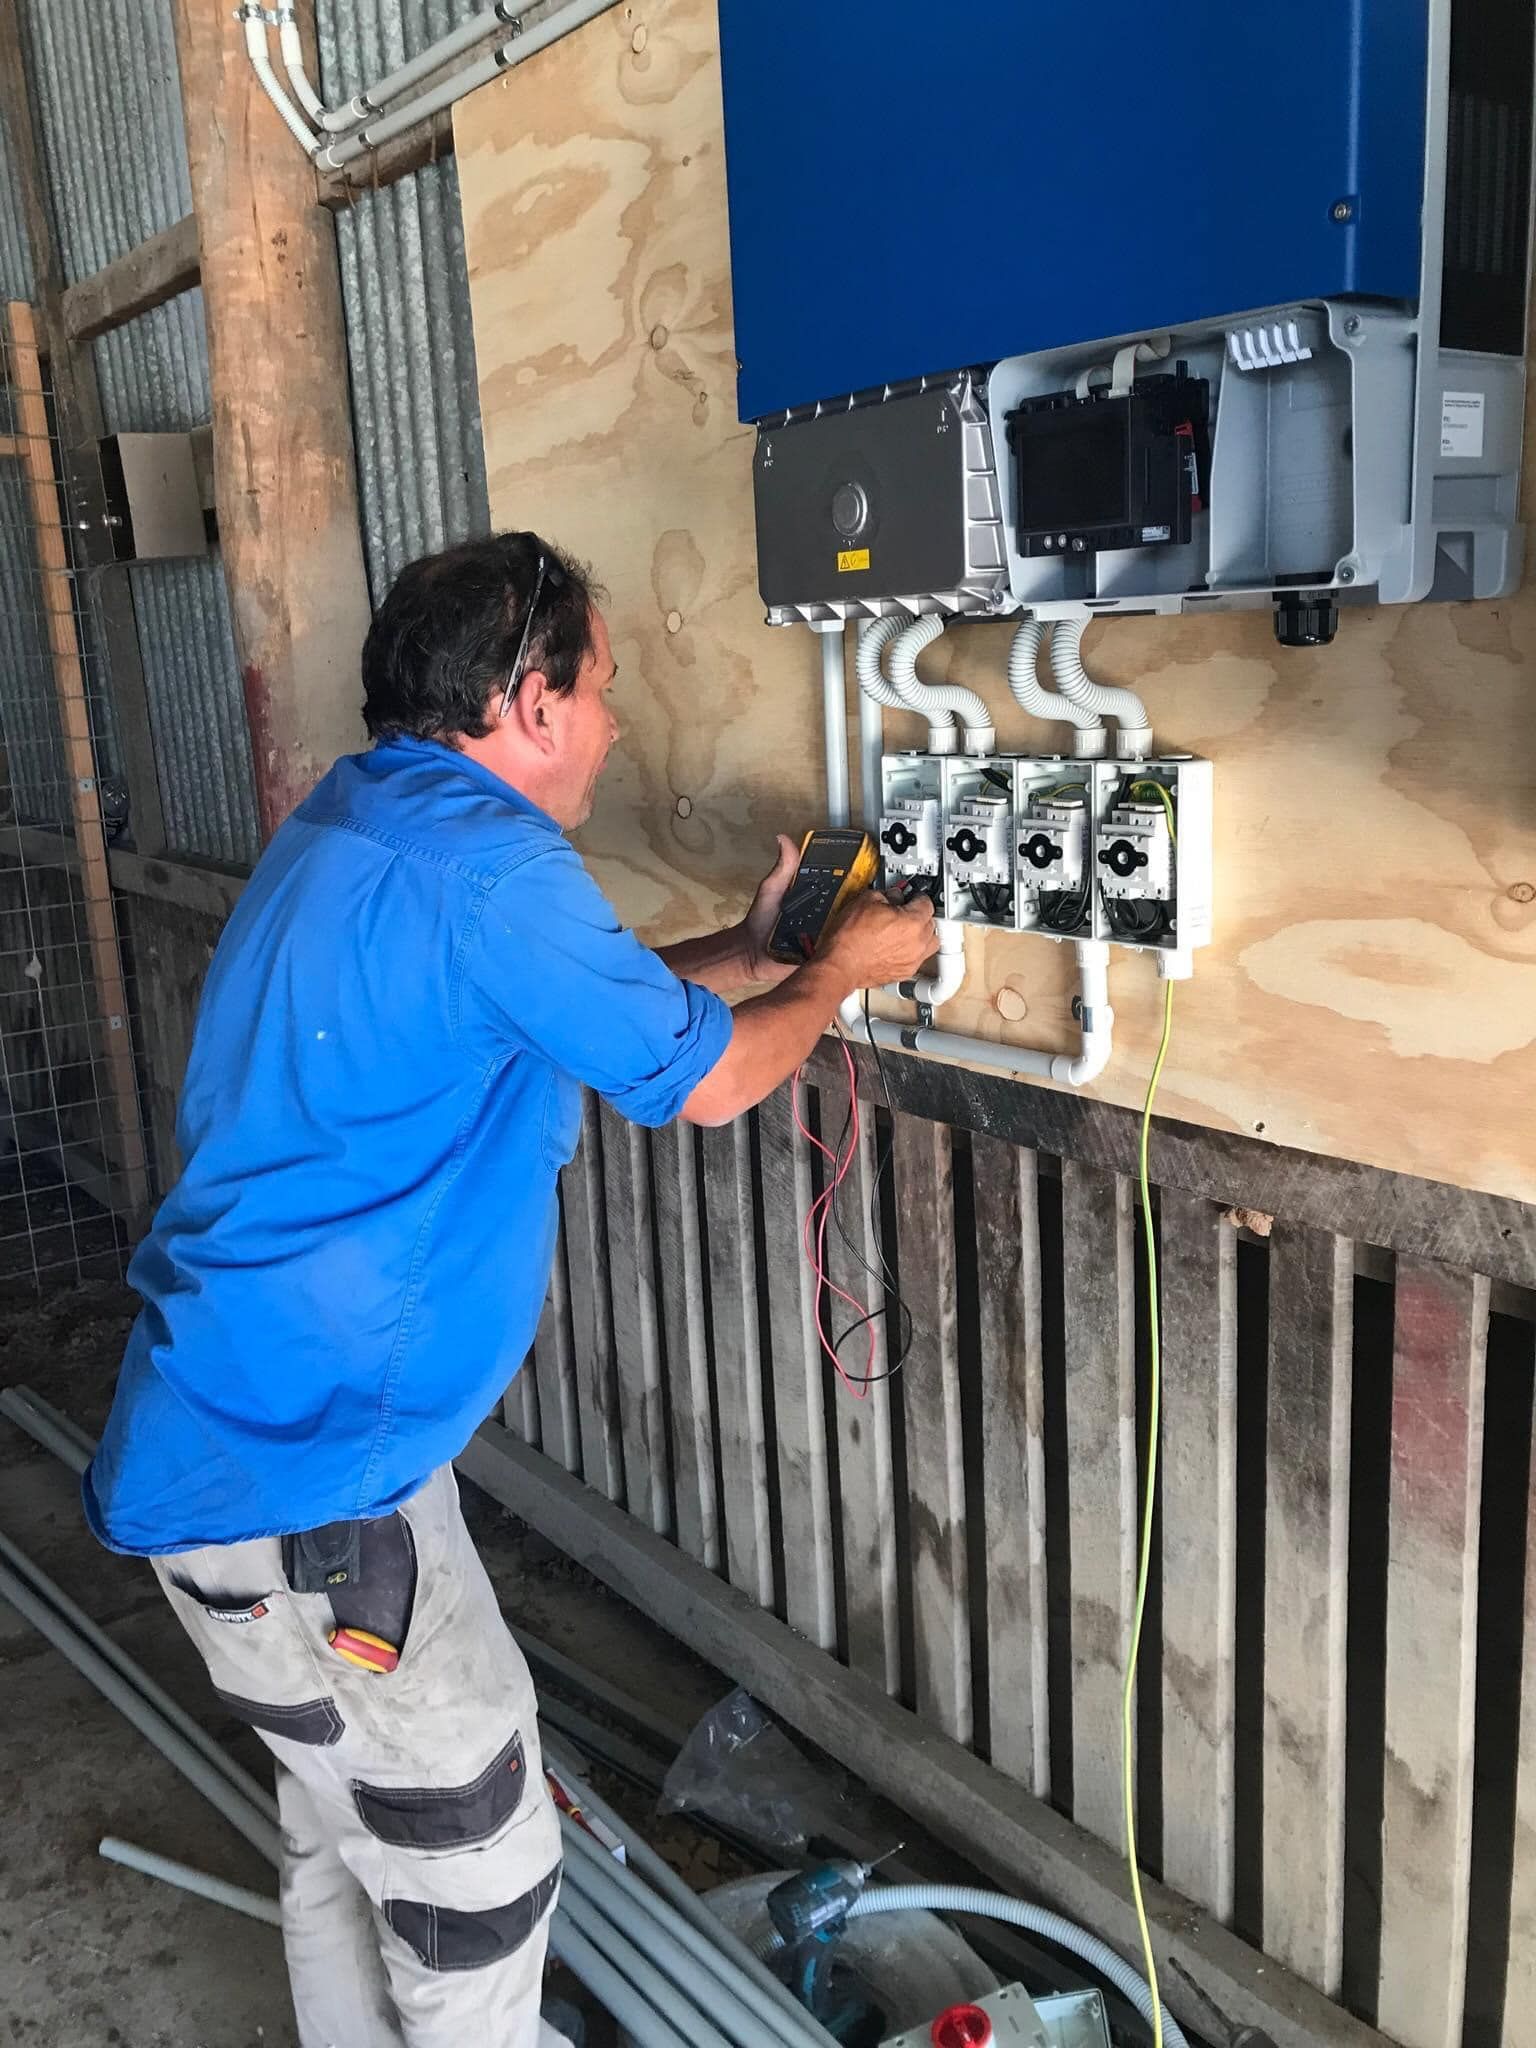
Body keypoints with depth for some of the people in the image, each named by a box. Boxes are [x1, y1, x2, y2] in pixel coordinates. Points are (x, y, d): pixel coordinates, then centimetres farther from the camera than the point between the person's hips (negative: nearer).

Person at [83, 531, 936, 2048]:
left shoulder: (350, 826, 10)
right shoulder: (483, 861, -21)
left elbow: (534, 994, 22)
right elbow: (705, 1077, -12)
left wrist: (742, 950, 20)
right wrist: (842, 970, 6)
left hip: (245, 1432, 10)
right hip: (300, 1479, -10)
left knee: (348, 1829, 25)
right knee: (474, 1869, 7)